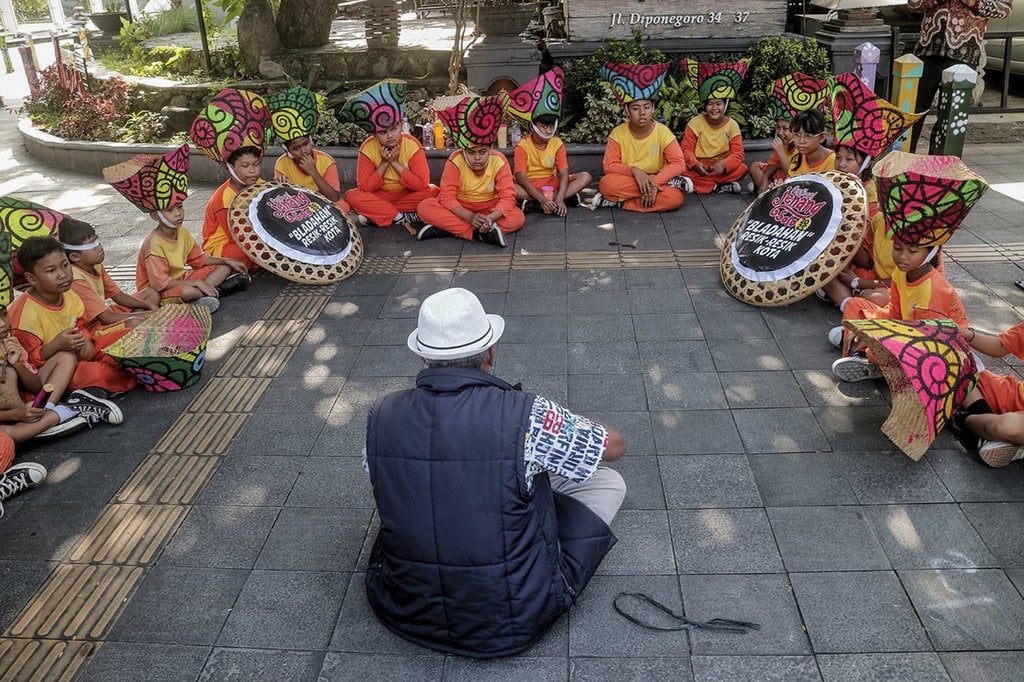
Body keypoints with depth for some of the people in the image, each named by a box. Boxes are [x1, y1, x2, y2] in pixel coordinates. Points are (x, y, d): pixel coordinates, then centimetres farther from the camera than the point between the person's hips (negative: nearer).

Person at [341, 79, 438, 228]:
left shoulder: (412, 145, -15)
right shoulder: (367, 148, -13)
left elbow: (422, 184, -21)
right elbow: (364, 187, -15)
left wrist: (395, 163, -23)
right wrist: (384, 163, -22)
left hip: (409, 195, 0)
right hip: (380, 196, 0)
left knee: (433, 192, -29)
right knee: (351, 196, -25)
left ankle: (375, 214, -25)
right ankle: (401, 218, -28)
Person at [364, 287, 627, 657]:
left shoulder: (382, 414, -11)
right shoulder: (525, 415, -22)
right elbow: (614, 446, -4)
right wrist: (566, 432, 18)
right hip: (513, 625, -4)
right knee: (608, 481, 11)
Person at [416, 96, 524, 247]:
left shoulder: (499, 162, -16)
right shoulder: (455, 161, -18)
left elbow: (507, 197, -20)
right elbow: (447, 196, -21)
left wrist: (490, 218, -39)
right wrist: (470, 217, -37)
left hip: (489, 208, 1)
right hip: (459, 208, 0)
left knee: (518, 218, -29)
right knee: (424, 207, -26)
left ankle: (450, 228, -30)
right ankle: (480, 233, -35)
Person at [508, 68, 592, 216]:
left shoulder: (557, 143, -1)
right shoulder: (522, 146, -11)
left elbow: (564, 173, -12)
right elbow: (521, 177, -21)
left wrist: (559, 199, -31)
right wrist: (542, 199, -35)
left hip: (552, 184, 4)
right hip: (529, 187, -3)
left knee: (585, 177, -15)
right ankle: (568, 197, -32)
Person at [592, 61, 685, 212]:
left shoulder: (663, 132, -7)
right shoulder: (618, 133, -7)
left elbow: (678, 163, -14)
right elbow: (609, 166, -12)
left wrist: (654, 182, -27)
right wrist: (633, 170, -29)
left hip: (657, 181, 1)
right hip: (627, 181, -1)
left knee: (675, 198, -32)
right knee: (606, 184, -33)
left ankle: (618, 202, -18)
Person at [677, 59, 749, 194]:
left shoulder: (732, 125, -2)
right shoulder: (695, 122, -4)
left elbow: (737, 154, -8)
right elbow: (686, 149, -8)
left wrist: (723, 164, -30)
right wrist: (696, 165, -29)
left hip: (721, 167, 2)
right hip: (698, 167, -1)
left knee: (742, 168, -27)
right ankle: (723, 185, -29)